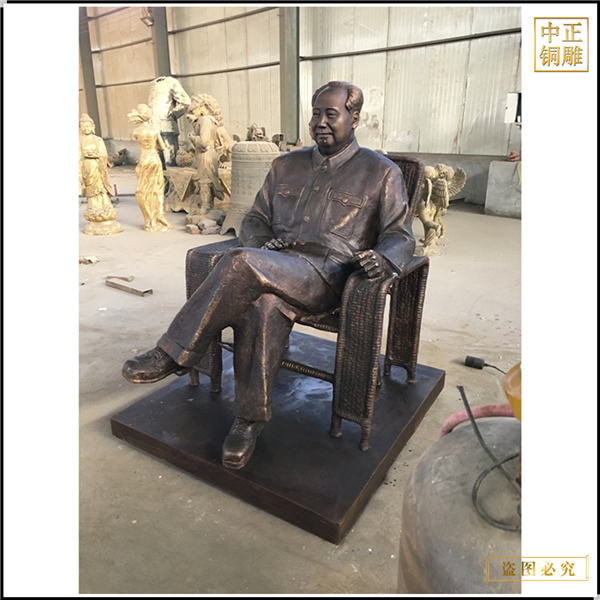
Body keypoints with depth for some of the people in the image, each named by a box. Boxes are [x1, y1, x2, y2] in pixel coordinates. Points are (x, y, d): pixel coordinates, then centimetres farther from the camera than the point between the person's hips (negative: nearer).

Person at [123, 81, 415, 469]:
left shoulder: (381, 173, 11)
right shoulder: (286, 165, 22)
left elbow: (400, 236, 6)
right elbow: (256, 220, 22)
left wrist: (381, 258, -18)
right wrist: (260, 246, -2)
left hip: (325, 275, -4)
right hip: (272, 268, 4)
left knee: (242, 263, -31)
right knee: (264, 306, -34)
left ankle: (174, 355, -17)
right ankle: (251, 419, -18)